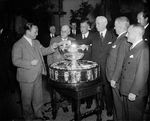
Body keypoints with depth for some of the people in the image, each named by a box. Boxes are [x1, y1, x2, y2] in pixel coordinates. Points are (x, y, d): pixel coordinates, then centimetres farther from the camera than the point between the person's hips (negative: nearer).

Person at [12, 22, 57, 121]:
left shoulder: (36, 42, 9)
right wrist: (30, 63, -25)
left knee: (38, 97, 18)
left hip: (38, 75, 6)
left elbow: (43, 51, 15)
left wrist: (51, 48, -4)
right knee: (27, 99, 12)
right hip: (27, 77, -6)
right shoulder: (18, 45, -13)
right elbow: (16, 61, -17)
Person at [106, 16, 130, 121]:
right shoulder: (120, 38, 8)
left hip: (117, 80, -9)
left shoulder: (124, 41, -21)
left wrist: (114, 79, -18)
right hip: (114, 77, 9)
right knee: (117, 101, 23)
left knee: (119, 103, 9)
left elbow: (120, 63, -23)